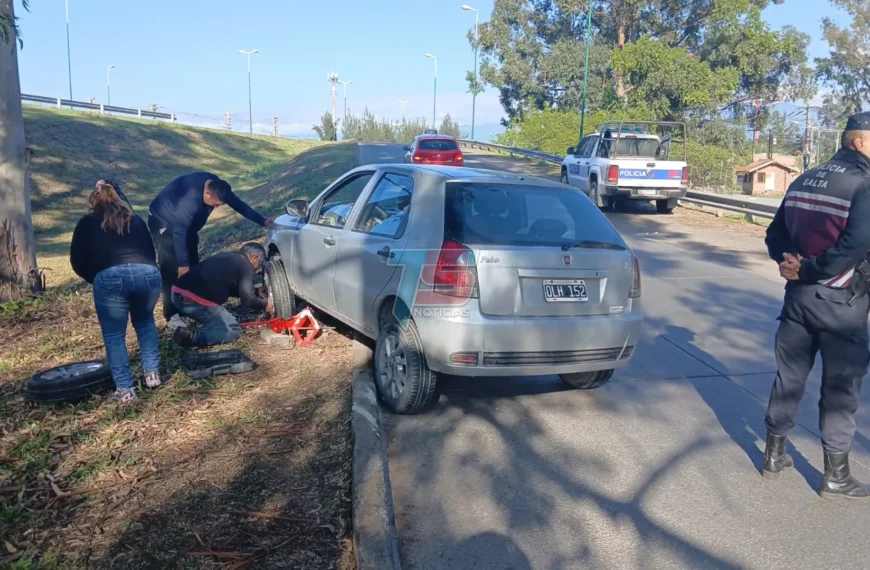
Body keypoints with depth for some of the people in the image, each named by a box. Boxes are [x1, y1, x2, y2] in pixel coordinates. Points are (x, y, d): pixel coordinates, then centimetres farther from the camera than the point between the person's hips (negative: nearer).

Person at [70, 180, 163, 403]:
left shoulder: (86, 224, 21)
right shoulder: (136, 220, 28)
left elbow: (77, 263, 21)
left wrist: (96, 279, 35)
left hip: (110, 277, -3)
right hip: (148, 273, 3)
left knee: (114, 335, 12)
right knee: (145, 322, 28)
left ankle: (125, 390, 10)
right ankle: (152, 374, 24)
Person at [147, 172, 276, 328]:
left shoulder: (216, 186, -17)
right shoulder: (190, 199, -40)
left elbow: (238, 204, -5)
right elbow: (179, 232, -35)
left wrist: (263, 221, -2)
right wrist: (182, 264, -32)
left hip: (185, 222, 8)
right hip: (163, 221, -8)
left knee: (193, 264, 7)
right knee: (171, 267, -14)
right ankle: (172, 315, -10)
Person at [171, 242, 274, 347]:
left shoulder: (226, 256, 25)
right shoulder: (246, 266, 0)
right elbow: (248, 299, -7)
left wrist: (256, 293, 38)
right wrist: (265, 305, 13)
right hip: (196, 301, -9)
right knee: (233, 331, 5)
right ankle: (192, 337, -12)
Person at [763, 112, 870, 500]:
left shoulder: (803, 181, 9)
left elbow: (775, 235, 10)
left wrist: (791, 262, -4)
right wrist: (810, 270, -17)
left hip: (799, 296, 7)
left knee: (789, 376, 15)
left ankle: (774, 455, 26)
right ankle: (835, 476, 15)